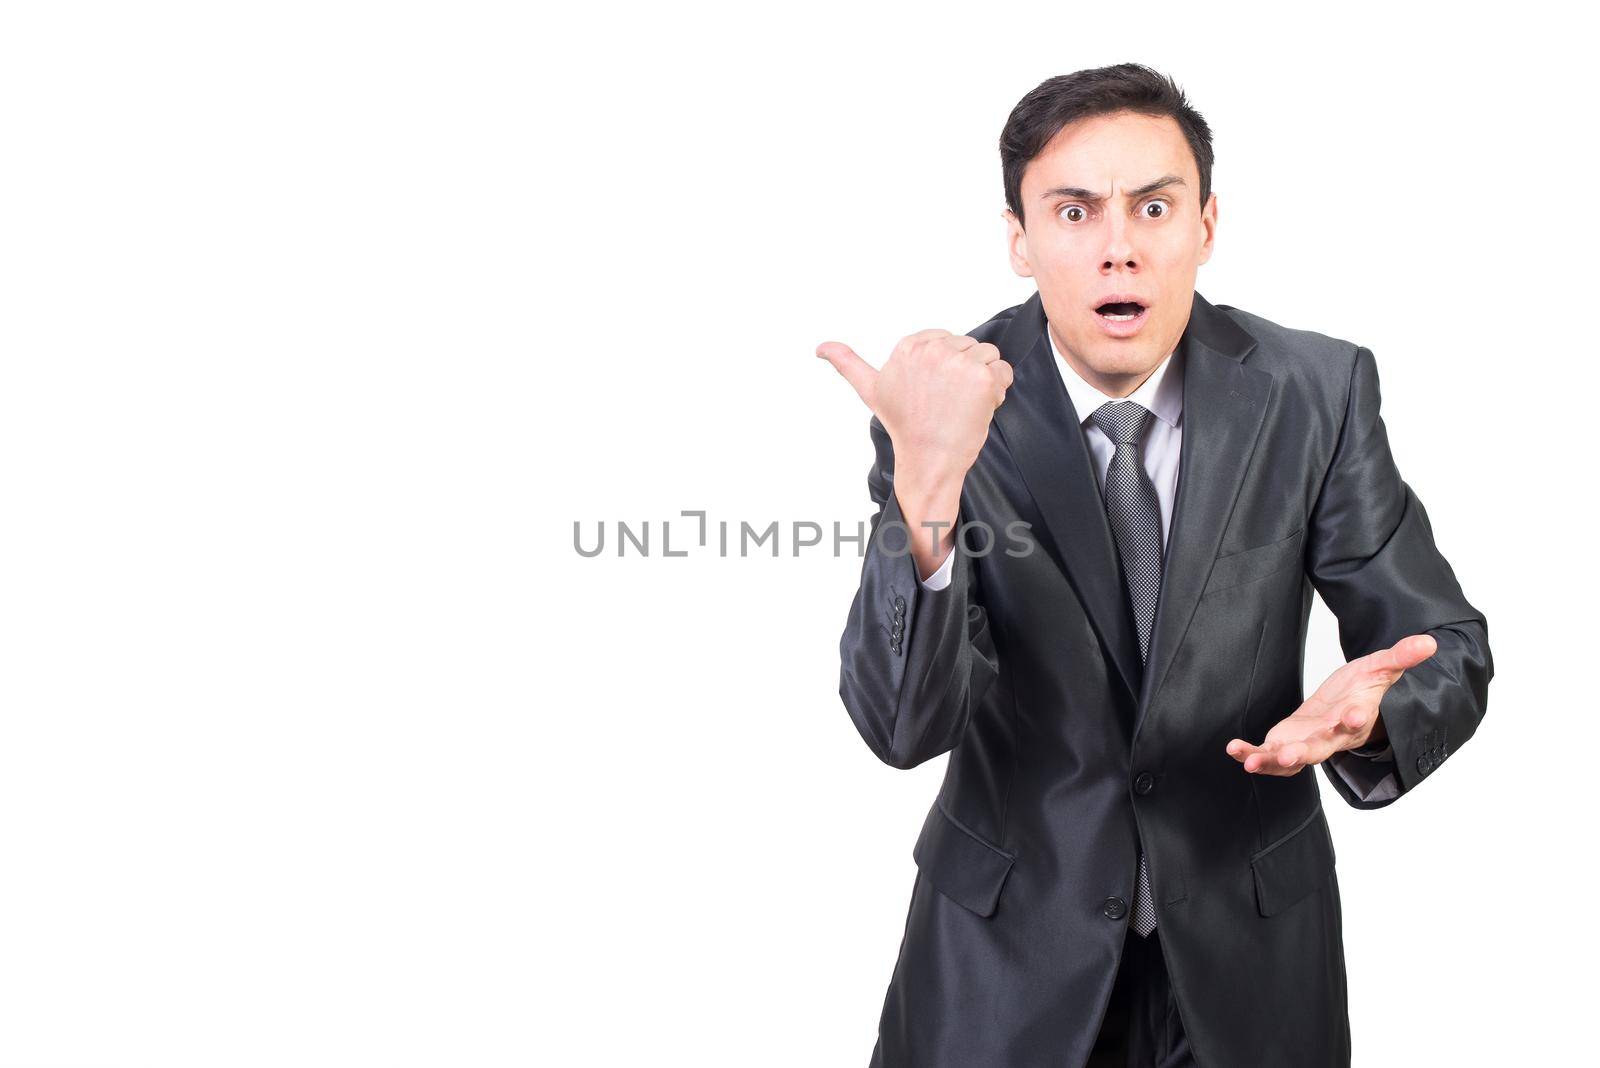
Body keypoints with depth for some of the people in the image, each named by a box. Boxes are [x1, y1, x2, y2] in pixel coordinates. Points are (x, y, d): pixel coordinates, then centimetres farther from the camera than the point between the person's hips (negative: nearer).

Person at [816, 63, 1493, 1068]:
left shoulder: (1318, 390, -13)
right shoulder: (950, 401, -16)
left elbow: (1446, 645, -6)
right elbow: (905, 727, -24)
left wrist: (1370, 713, -29)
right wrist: (926, 490, -40)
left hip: (1249, 938, 2)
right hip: (1010, 930, -1)